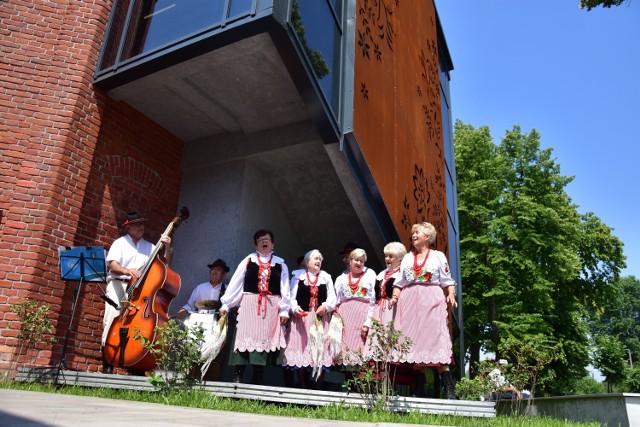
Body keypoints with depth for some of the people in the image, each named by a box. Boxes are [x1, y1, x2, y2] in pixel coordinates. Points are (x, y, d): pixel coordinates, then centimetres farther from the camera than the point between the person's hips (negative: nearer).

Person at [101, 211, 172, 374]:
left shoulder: (149, 247, 17)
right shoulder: (120, 243, 10)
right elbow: (112, 265, -5)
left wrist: (167, 249, -3)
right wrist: (127, 270, -25)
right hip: (118, 285, -2)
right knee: (112, 321, -12)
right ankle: (107, 365, -5)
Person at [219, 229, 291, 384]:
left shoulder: (280, 264, 8)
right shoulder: (248, 261, 6)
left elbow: (285, 290, 6)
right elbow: (234, 283, 4)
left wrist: (284, 310, -1)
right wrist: (225, 304, -1)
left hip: (271, 307, 1)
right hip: (249, 305, -1)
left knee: (265, 339, 2)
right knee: (245, 337, -4)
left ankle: (257, 378, 10)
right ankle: (237, 375, 2)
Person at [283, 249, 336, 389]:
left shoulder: (326, 277, 12)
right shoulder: (298, 277, 6)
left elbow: (332, 297, 5)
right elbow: (292, 297, -1)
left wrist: (326, 306, -13)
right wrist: (295, 308, -19)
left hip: (321, 318, 2)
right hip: (301, 318, -2)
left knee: (321, 349, 1)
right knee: (301, 349, 0)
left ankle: (319, 386, 11)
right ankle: (303, 385, 11)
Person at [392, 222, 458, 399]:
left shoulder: (438, 256, 10)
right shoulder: (407, 258, 20)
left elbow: (448, 281, 5)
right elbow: (399, 283, 17)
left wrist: (451, 295, -13)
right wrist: (394, 297, 2)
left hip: (432, 303, -3)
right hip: (409, 303, 4)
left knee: (436, 342, -12)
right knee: (412, 341, -2)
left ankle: (449, 390, -10)